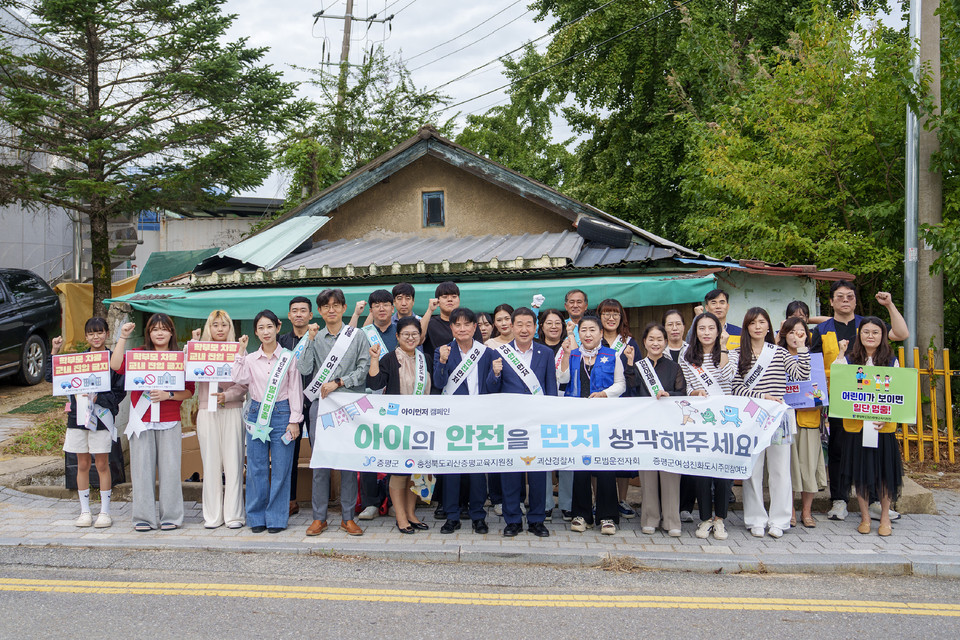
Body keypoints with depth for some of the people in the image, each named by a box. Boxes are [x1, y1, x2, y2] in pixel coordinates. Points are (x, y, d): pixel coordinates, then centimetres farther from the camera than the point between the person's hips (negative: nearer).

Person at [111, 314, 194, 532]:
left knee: (170, 469, 0)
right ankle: (144, 517, 11)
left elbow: (189, 391, 4)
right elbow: (116, 366, -11)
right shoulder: (138, 354, 8)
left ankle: (171, 517, 9)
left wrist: (168, 395, -12)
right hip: (141, 421, 1)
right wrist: (123, 338, -10)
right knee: (142, 469, 2)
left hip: (170, 423, 0)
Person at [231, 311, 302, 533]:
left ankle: (276, 518, 10)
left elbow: (295, 390, 1)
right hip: (257, 414, 2)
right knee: (256, 468, 4)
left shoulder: (288, 357, 2)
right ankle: (257, 517, 16)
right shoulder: (250, 358, 8)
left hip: (281, 414, -2)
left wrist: (294, 420, -3)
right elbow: (239, 379, -10)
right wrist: (241, 351, -7)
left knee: (280, 469, -1)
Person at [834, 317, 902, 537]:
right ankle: (865, 517, 21)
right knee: (860, 471, 6)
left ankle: (885, 517, 22)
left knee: (884, 471, 6)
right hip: (857, 425, 0)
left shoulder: (891, 361, 4)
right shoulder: (849, 359, 3)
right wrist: (841, 353, -14)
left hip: (884, 426, 0)